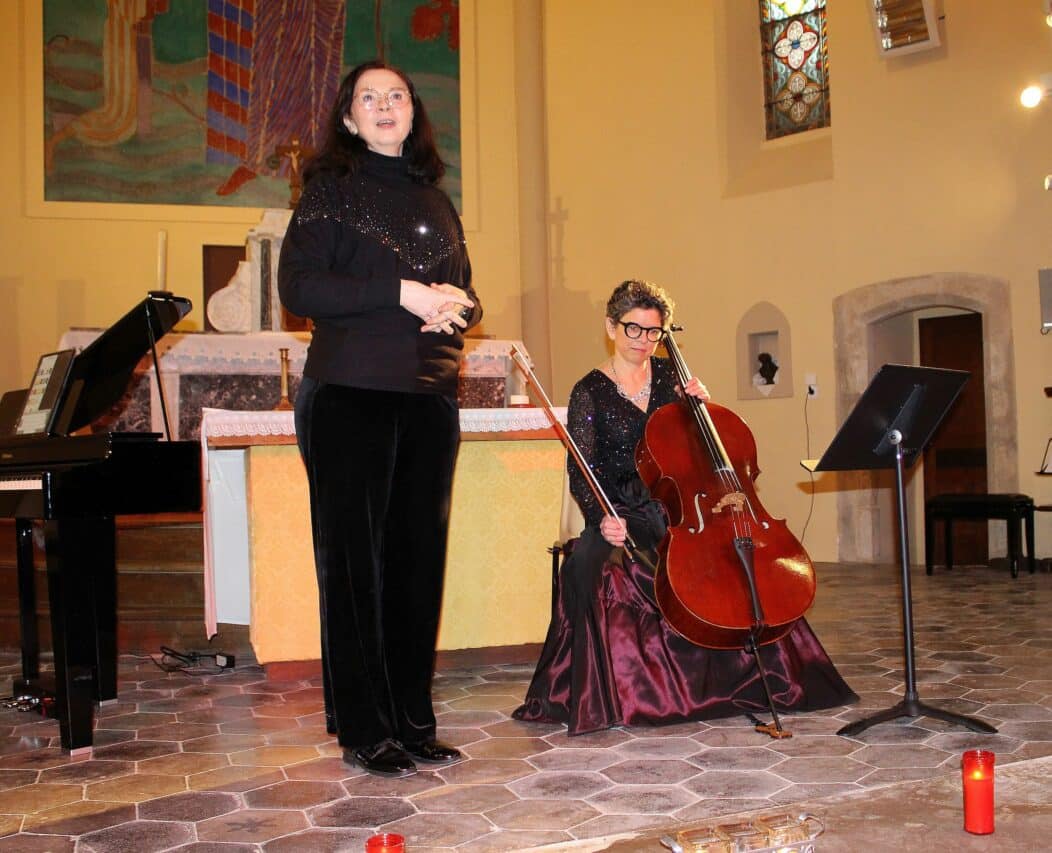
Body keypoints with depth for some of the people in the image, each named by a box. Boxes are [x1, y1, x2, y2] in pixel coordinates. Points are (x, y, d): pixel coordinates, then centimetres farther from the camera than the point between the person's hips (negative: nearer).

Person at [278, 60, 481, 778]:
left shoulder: (436, 200, 18)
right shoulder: (332, 187, 3)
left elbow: (466, 293, 21)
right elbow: (297, 286, -8)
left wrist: (454, 309, -4)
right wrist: (402, 293, -14)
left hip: (431, 398, 5)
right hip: (350, 395, -5)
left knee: (419, 557, 6)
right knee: (354, 559, -1)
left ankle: (412, 719, 16)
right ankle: (364, 729, 8)